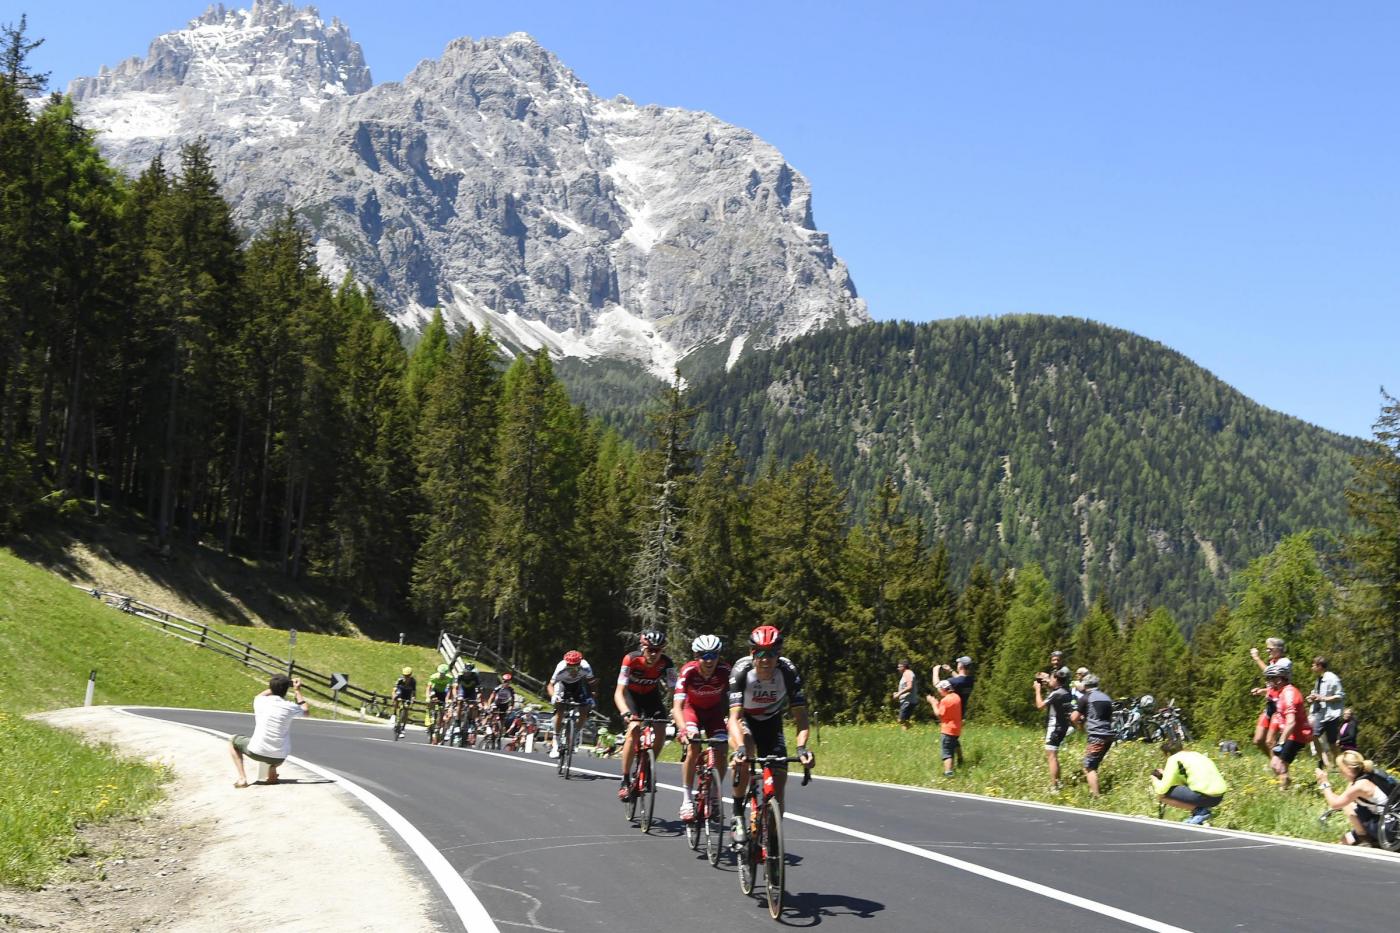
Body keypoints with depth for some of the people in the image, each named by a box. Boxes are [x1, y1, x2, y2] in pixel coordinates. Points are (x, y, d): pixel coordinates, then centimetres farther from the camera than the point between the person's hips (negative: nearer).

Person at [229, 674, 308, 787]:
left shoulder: (261, 702, -5)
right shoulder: (289, 707, -8)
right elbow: (305, 710, 16)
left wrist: (276, 686, 25)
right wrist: (297, 690, 22)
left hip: (256, 752, -1)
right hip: (279, 757, 1)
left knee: (233, 741, 28)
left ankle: (242, 778, 12)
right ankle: (273, 772, 16)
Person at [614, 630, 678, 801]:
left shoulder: (666, 664, -26)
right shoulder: (631, 659, -32)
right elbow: (619, 692, -34)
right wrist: (626, 712, -51)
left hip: (651, 695, 3)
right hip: (631, 694, -3)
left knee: (661, 734, -15)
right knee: (634, 728, -26)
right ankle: (625, 782, -18)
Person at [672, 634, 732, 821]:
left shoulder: (725, 671, -27)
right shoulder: (688, 672, -31)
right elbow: (677, 706, -36)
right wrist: (683, 730, -52)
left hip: (714, 710, 2)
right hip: (692, 708, -2)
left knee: (722, 752, -15)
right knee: (693, 746, -25)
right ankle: (687, 799, -15)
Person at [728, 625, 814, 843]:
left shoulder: (788, 672, -26)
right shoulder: (742, 670, -30)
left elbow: (800, 716, -28)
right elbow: (735, 716, -37)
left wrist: (801, 748, -45)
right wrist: (740, 747, -55)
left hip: (771, 723, 2)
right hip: (744, 721, -2)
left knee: (778, 785, -8)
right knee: (744, 757, -36)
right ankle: (738, 815, -20)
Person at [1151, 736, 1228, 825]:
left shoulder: (1174, 759, 0)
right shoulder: (1195, 754, 22)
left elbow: (1162, 789, -4)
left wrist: (1155, 781, 17)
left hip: (1204, 796, -8)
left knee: (1161, 795, 3)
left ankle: (1198, 811, -2)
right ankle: (1201, 809, 16)